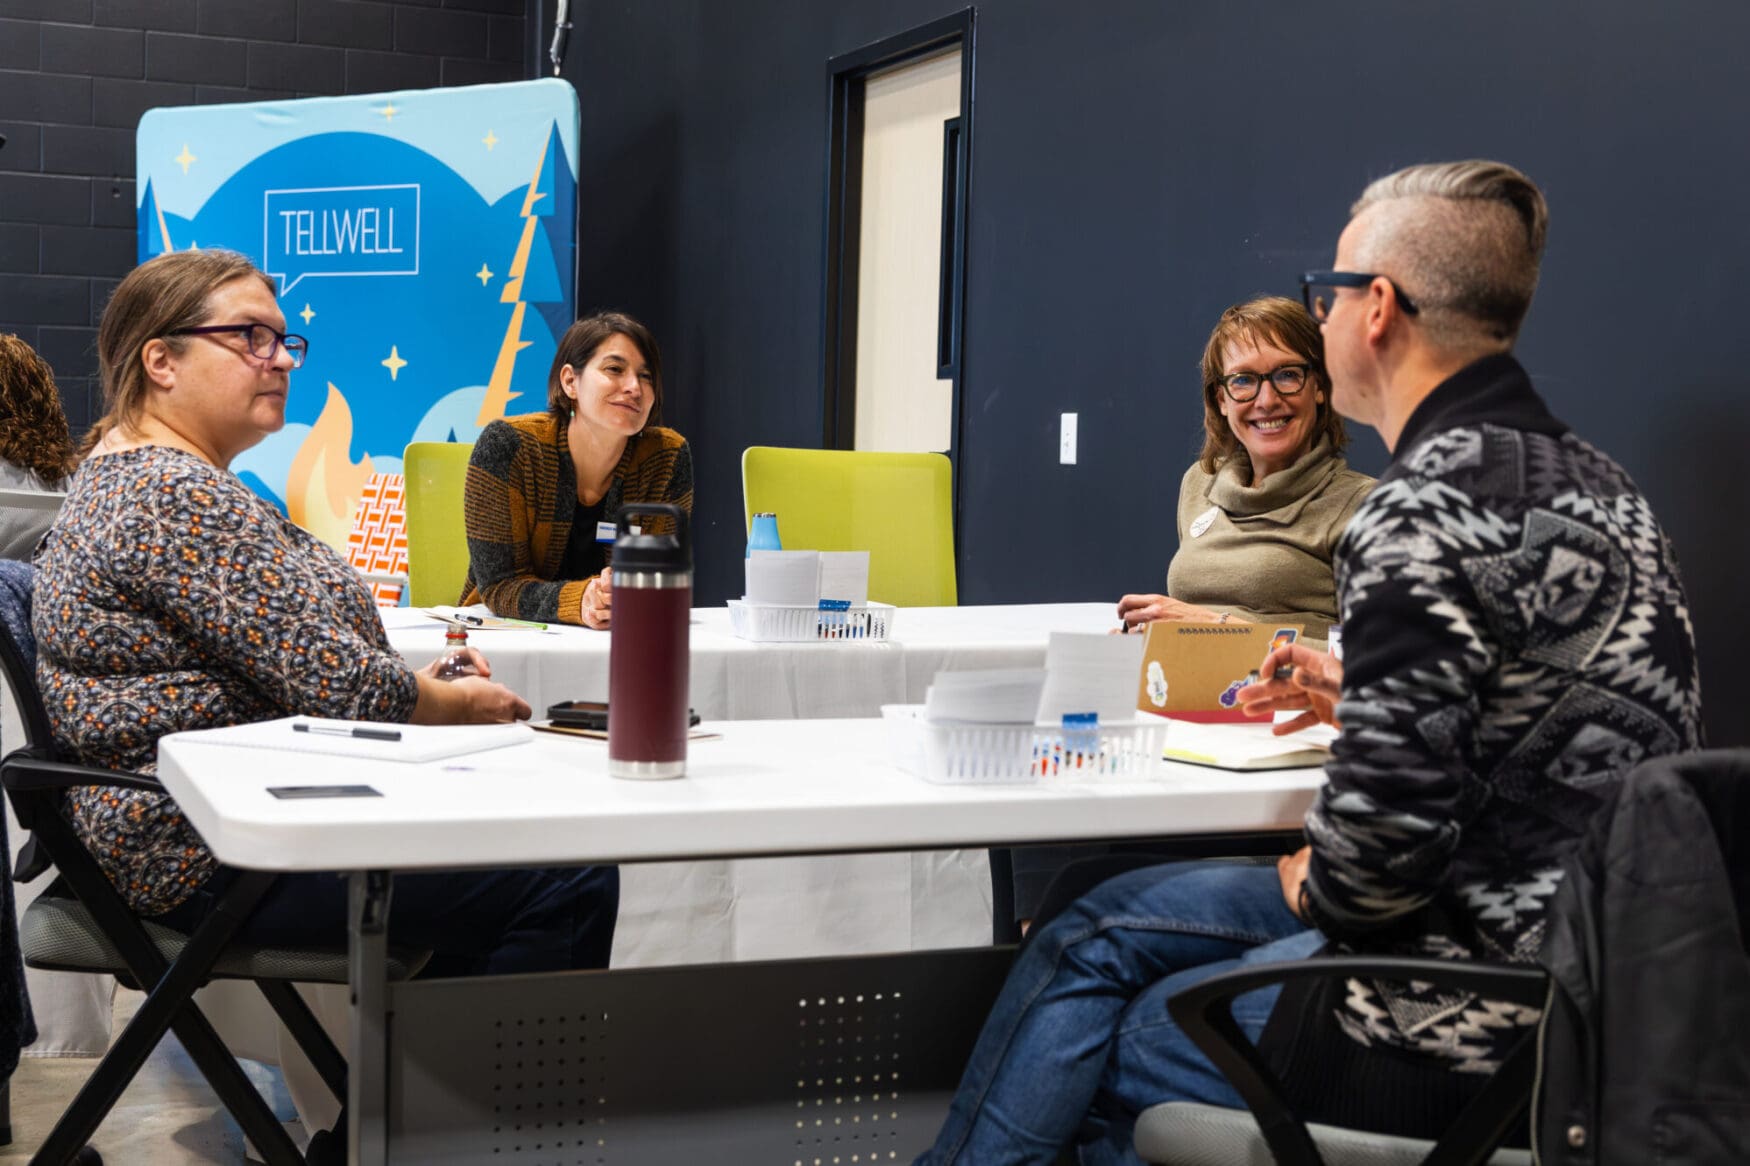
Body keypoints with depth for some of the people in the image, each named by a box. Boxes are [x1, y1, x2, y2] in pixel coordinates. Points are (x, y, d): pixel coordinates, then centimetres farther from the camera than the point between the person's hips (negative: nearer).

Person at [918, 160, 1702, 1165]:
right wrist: (1359, 696, 16)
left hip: (1465, 1036, -9)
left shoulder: (1426, 509, -23)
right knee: (1103, 924, 18)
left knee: (1099, 1054, 10)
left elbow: (1389, 817, -28)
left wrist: (1310, 888, -7)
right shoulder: (1591, 478, 9)